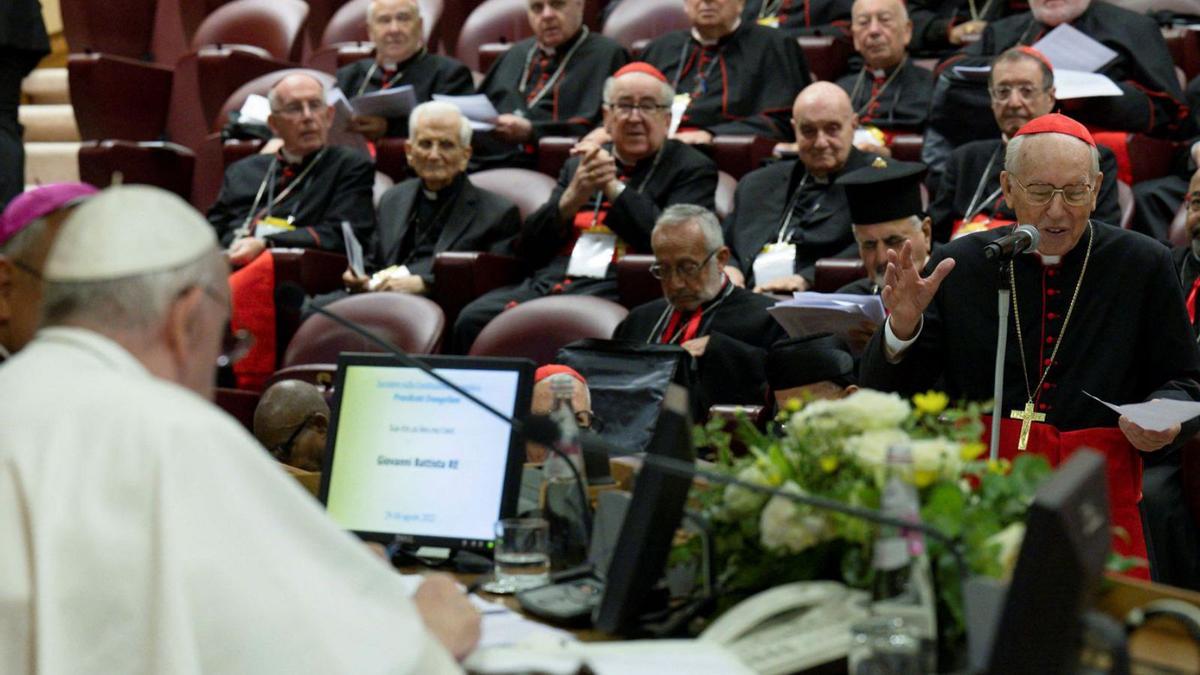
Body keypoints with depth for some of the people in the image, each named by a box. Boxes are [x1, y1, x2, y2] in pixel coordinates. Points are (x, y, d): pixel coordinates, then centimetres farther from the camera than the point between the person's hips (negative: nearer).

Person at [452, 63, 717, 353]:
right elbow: (529, 250, 15)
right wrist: (572, 197, -3)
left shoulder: (691, 168, 11)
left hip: (616, 293, -5)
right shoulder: (578, 165, 24)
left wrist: (612, 186, -7)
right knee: (473, 319, -23)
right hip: (548, 282, 5)